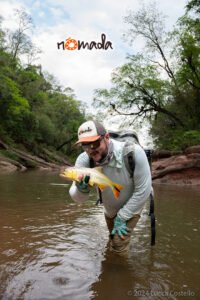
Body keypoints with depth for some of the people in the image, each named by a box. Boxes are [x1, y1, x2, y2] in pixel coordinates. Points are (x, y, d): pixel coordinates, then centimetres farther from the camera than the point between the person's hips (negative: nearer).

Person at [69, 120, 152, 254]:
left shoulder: (133, 152, -37)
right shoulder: (84, 160, -26)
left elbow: (143, 190, -28)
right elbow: (78, 198, -22)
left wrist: (122, 217, -22)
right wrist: (81, 189, -47)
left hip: (131, 207, -4)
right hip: (109, 209, 4)